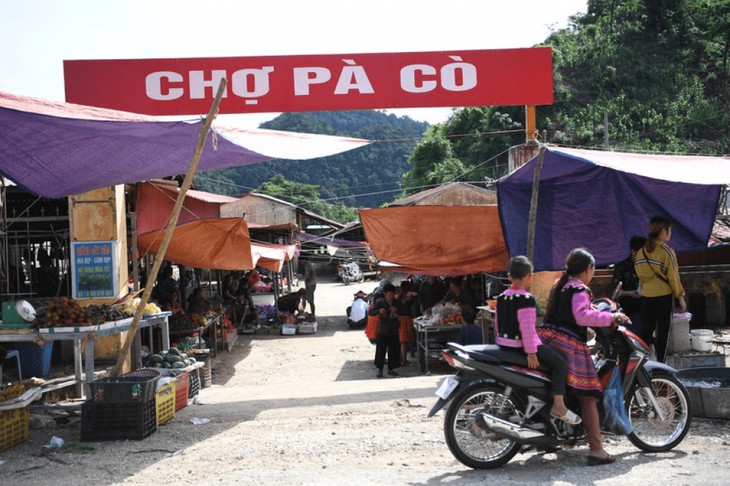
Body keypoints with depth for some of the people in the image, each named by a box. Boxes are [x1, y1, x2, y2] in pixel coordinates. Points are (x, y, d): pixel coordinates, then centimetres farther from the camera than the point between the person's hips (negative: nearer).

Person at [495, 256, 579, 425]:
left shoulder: (501, 297, 9)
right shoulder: (526, 299, -17)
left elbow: (497, 323, 15)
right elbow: (527, 327, -23)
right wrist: (531, 352, -21)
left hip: (503, 344, 9)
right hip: (521, 345, -9)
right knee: (560, 363, -6)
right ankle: (558, 406, -12)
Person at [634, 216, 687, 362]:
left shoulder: (642, 251, 4)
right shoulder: (667, 251, -12)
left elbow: (641, 275, 8)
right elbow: (673, 277, -10)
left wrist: (644, 290, 17)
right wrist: (681, 297, -3)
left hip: (646, 296, 5)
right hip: (664, 295, -5)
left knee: (647, 329, 12)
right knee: (663, 331, 4)